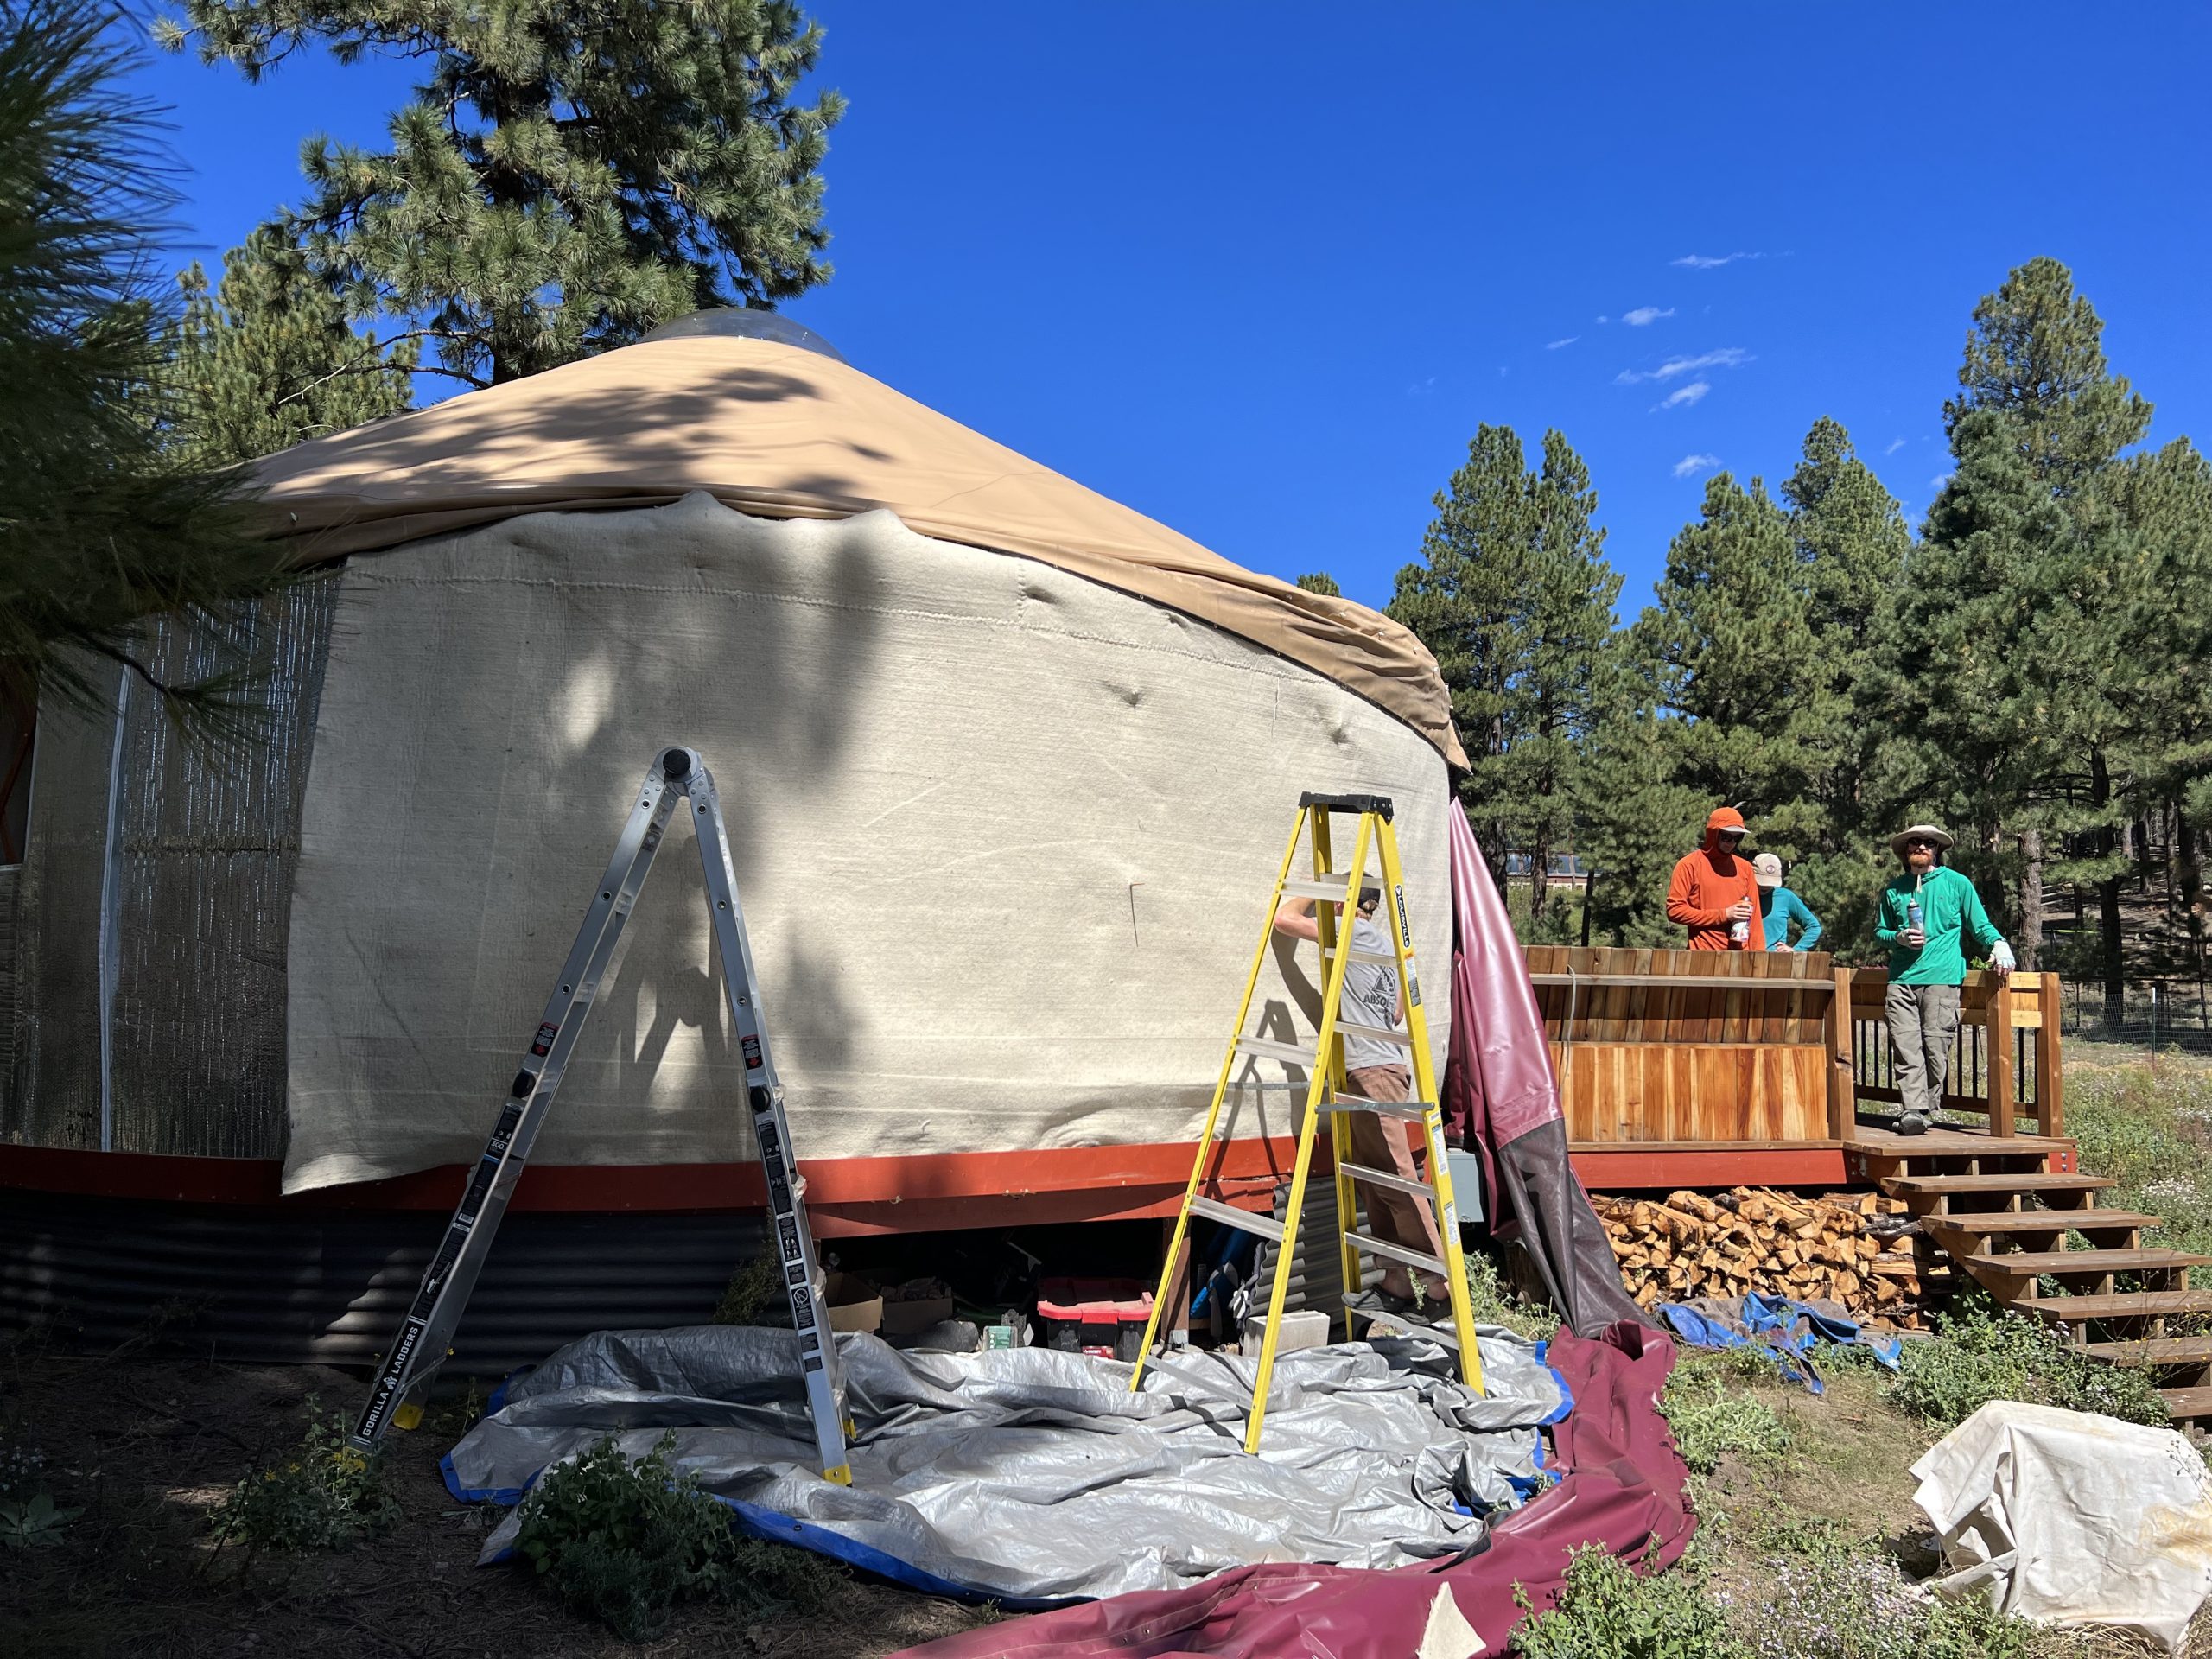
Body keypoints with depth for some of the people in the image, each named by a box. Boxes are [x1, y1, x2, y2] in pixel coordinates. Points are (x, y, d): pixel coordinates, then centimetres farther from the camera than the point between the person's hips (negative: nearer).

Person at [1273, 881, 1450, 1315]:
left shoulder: (1349, 930, -6)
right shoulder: (1388, 943, 20)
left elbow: (1285, 919, -9)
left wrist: (1311, 892, 9)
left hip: (1372, 1071, -9)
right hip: (1371, 1071, 9)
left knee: (1396, 1179, -10)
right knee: (1373, 1182, 8)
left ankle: (1440, 1282, -9)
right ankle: (1399, 1282, 9)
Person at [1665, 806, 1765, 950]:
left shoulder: (1744, 867, 13)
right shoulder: (1689, 865, -1)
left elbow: (1753, 915, 14)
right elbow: (1674, 910, -8)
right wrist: (1723, 914, -10)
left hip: (1740, 956, 4)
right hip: (1704, 958, -4)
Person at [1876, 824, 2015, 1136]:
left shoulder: (1956, 883, 11)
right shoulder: (1894, 890, 17)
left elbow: (1980, 925, 13)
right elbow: (1879, 931, 24)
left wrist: (1998, 943, -8)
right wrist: (1898, 937, 2)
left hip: (1941, 977, -2)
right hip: (1901, 978, 2)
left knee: (1935, 1045, -8)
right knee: (1905, 1047, -7)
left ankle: (1925, 1107, 2)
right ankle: (1912, 1110, -11)